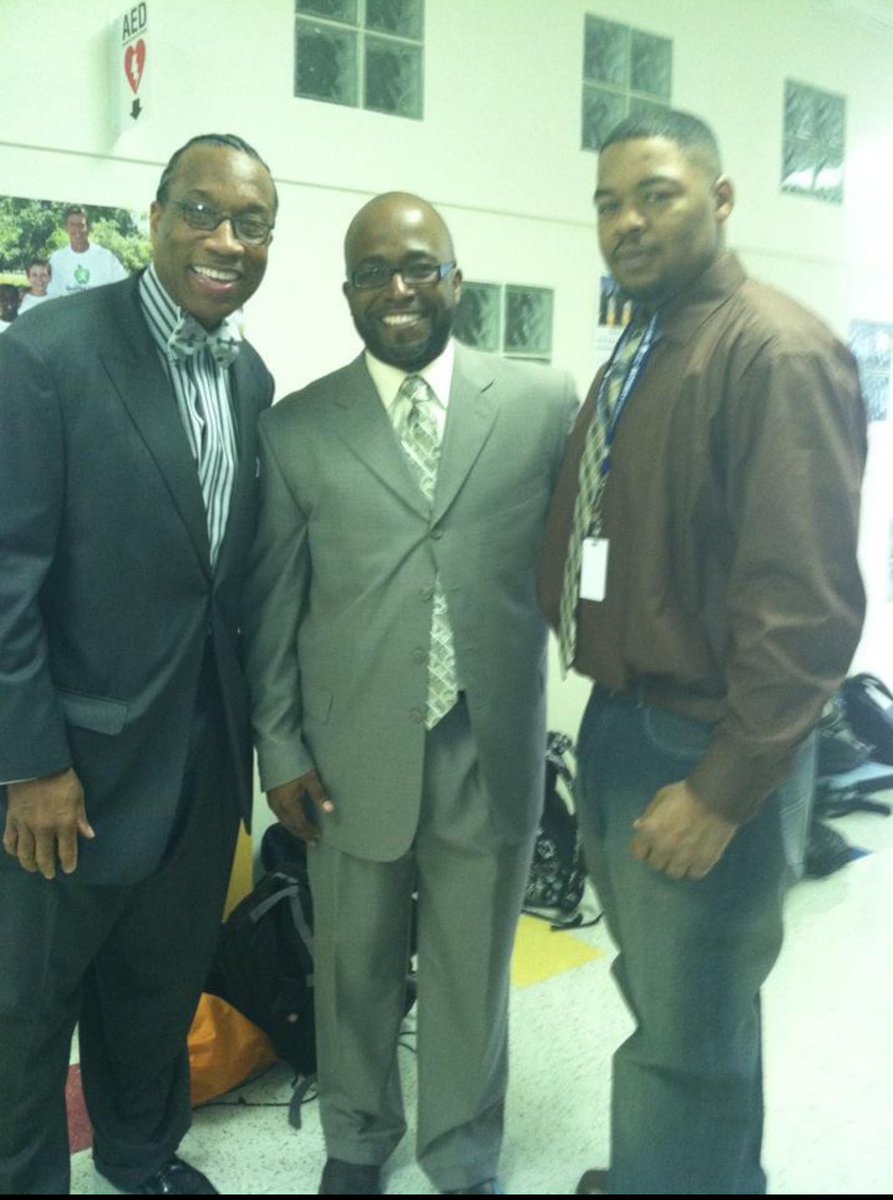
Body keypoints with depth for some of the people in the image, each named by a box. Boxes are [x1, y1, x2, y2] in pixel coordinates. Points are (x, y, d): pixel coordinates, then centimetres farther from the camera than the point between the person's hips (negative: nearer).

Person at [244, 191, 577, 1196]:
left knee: (473, 969, 16)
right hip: (353, 755, 1)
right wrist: (279, 748, 2)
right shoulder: (296, 428, 1)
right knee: (356, 965, 18)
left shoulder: (543, 403, 0)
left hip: (491, 748, 0)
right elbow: (270, 606, 3)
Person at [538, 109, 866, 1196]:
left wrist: (723, 789, -20)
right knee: (656, 1001, 24)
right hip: (617, 726, 9)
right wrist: (610, 716, 9)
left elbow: (807, 604, -22)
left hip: (705, 753, -8)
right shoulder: (635, 357, 12)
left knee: (685, 1040, 7)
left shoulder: (779, 354, -16)